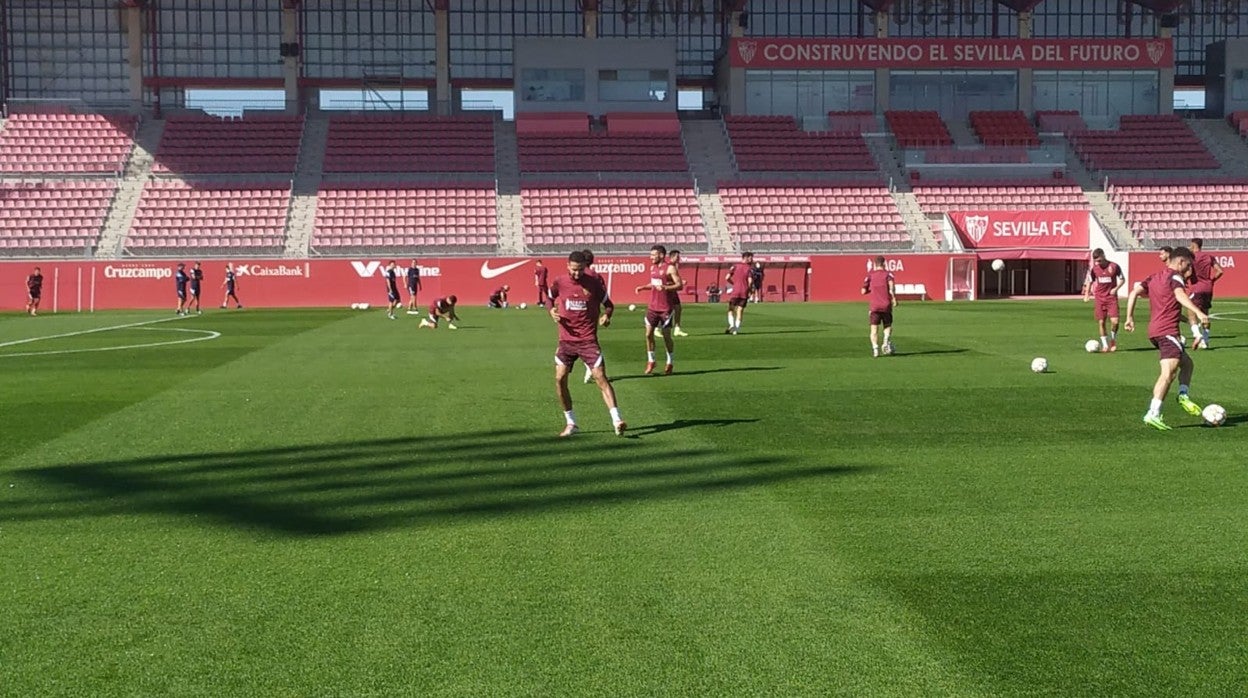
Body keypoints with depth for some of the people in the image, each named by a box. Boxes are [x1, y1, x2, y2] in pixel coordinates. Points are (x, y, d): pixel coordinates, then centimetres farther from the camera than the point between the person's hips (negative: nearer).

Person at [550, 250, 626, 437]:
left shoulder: (594, 283, -5)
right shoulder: (559, 283, -1)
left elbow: (608, 304, 7)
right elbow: (550, 300, 19)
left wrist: (606, 315, -15)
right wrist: (552, 311, -3)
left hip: (588, 340, -2)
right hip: (566, 340, 3)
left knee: (601, 378, -12)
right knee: (560, 379, -3)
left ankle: (617, 421, -16)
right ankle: (571, 423, 12)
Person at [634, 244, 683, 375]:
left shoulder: (670, 268, -10)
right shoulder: (653, 267, 11)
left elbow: (679, 285, -15)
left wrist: (665, 287, -28)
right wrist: (643, 287, 9)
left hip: (665, 308, -6)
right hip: (652, 307, 6)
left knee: (666, 336, 2)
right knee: (648, 334, 2)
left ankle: (669, 363, 17)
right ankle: (650, 361, 15)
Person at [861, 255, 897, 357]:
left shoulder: (870, 275, 9)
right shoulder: (888, 273, 5)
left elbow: (864, 291, 7)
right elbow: (891, 284, -17)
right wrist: (894, 297, -16)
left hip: (874, 306, 1)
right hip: (886, 305, 0)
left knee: (874, 329, 0)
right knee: (888, 326, 14)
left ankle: (875, 347, -17)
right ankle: (887, 341, -12)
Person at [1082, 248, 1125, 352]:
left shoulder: (1114, 266, -7)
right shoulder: (1094, 269, 0)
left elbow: (1122, 279, 4)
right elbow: (1089, 281, 13)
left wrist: (1116, 288, -12)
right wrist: (1086, 294, -1)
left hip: (1112, 297, -2)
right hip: (1100, 298, 2)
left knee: (1115, 321, -13)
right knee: (1101, 322, 1)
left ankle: (1113, 341, 13)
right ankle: (1105, 345, 14)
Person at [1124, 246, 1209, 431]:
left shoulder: (1154, 277, 20)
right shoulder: (1175, 276, -2)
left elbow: (1134, 292, 11)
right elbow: (1180, 295, -21)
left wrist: (1130, 317, 11)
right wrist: (1198, 312, -33)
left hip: (1154, 330, 9)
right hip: (1167, 330, -9)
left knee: (1186, 362, 22)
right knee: (1168, 372, -16)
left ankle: (1183, 395, 4)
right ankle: (1153, 414, -26)